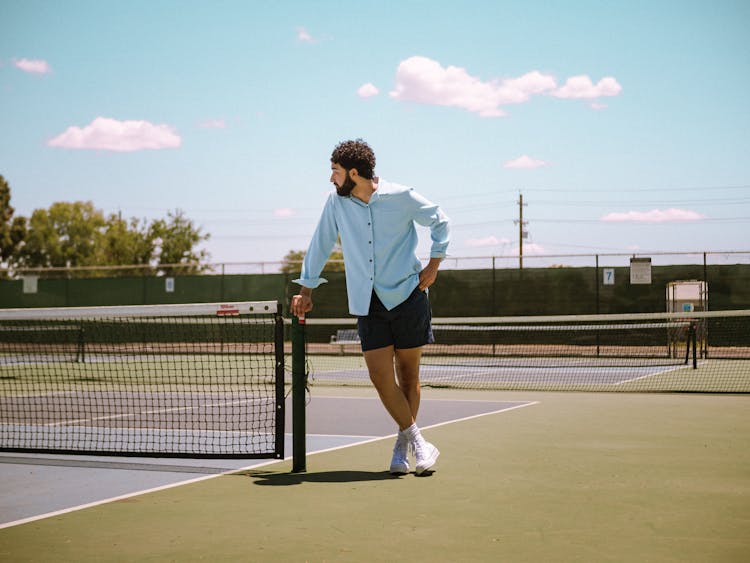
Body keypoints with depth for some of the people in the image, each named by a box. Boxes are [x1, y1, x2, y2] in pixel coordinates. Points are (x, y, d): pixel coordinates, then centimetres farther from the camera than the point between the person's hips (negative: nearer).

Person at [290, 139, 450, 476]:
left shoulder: (401, 197, -5)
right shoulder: (336, 202, 2)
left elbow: (440, 221, 10)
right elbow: (320, 244, 15)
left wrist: (434, 264, 3)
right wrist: (306, 289, 16)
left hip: (407, 296, -2)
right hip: (367, 304, 2)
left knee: (408, 375, 5)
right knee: (380, 376, -10)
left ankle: (403, 446, 19)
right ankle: (417, 441, 2)